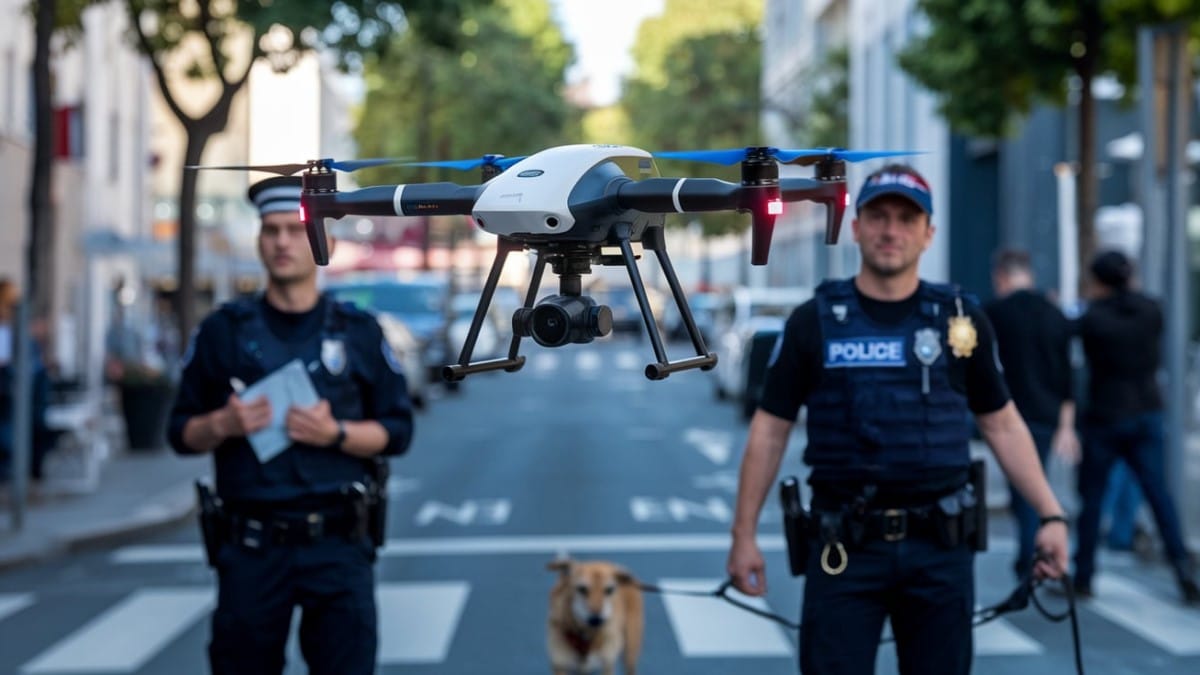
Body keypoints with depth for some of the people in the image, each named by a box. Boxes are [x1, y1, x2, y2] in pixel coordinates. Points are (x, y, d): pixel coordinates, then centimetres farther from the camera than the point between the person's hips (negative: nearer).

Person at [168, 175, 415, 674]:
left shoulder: (359, 333, 7)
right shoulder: (223, 331, 7)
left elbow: (397, 431, 6)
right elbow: (181, 432, 10)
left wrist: (336, 434, -12)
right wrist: (223, 424, -11)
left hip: (338, 544, 0)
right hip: (250, 547, 1)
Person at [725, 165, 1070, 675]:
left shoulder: (962, 321, 4)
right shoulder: (814, 323, 1)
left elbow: (1003, 425, 10)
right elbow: (770, 431, 4)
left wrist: (1051, 515, 3)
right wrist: (744, 535, 2)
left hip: (941, 544, 2)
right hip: (844, 546, -1)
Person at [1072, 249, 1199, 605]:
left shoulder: (1092, 318, -14)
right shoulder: (1151, 309, -2)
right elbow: (1155, 357, 10)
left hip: (1105, 418, -3)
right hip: (1147, 412, 4)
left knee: (1091, 497, 7)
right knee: (1159, 494, 6)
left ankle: (1083, 577, 13)